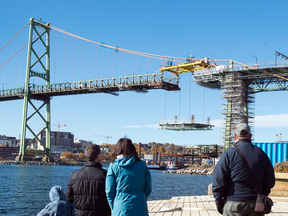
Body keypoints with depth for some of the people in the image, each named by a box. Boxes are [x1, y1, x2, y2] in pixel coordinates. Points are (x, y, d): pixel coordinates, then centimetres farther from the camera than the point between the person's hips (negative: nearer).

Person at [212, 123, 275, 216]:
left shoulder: (229, 154, -8)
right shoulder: (261, 154, 6)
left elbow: (218, 181, -9)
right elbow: (270, 181, 10)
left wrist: (219, 202, 1)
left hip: (234, 203, -4)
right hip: (255, 204, 4)